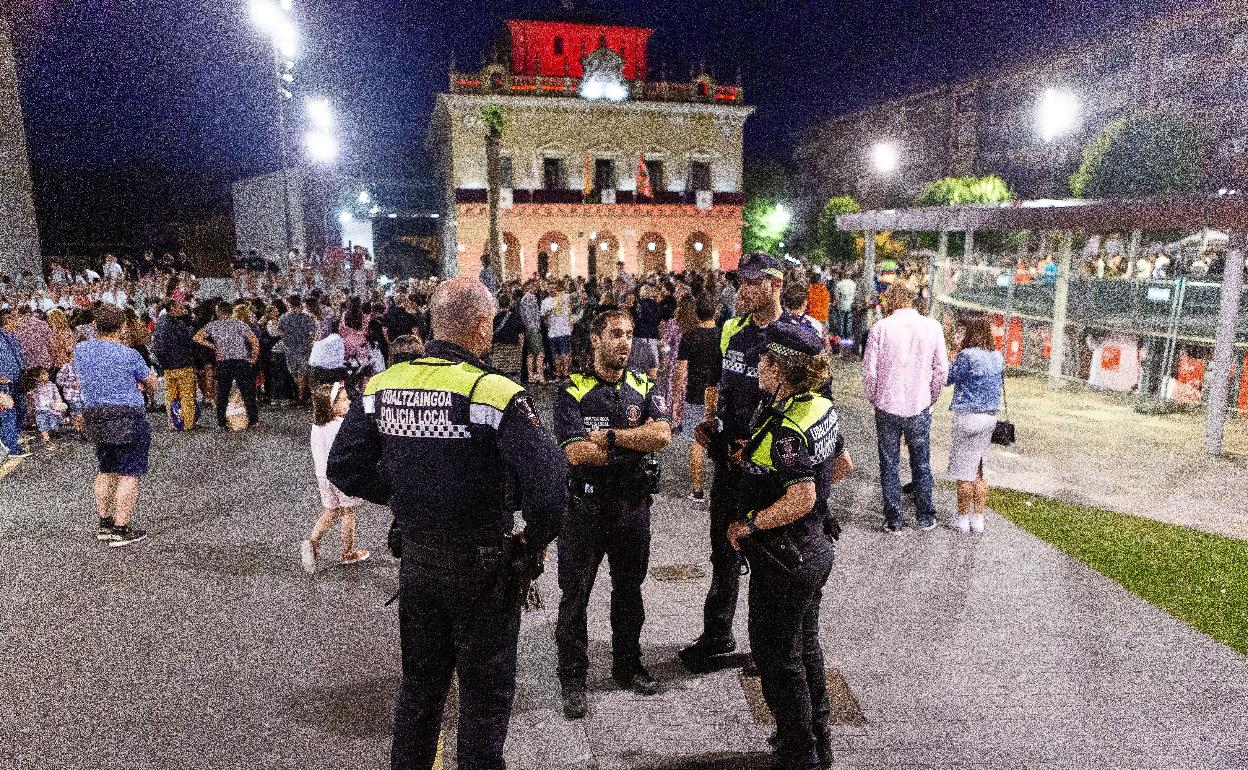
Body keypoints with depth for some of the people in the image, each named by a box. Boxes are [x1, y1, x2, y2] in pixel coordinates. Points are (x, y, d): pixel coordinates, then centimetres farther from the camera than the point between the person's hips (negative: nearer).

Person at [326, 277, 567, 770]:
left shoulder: (383, 387, -5)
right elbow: (548, 485, -28)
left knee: (420, 681, 25)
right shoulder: (495, 394, -22)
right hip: (481, 564, -5)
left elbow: (343, 467, 3)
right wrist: (536, 540, -10)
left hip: (415, 557, 5)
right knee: (486, 690, 15)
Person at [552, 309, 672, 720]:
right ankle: (572, 679, 22)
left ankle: (627, 664, 37)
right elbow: (576, 453, -20)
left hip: (633, 504, 4)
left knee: (629, 590, 18)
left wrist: (608, 434, -18)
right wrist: (636, 443, -12)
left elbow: (662, 435, -14)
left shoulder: (645, 388, 3)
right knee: (575, 594, 7)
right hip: (585, 505, -3)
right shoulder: (573, 391, -8)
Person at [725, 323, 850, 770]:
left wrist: (747, 524, -22)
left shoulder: (785, 428, -28)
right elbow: (842, 465, 12)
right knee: (804, 646, 25)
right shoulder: (820, 407, 0)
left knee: (777, 657, 9)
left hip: (784, 557, -9)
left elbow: (802, 499, -33)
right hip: (815, 548, 10)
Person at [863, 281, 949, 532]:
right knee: (921, 464, 15)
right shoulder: (932, 326, -4)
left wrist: (874, 398, 8)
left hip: (887, 406, -1)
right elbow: (941, 368, 0)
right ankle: (925, 518, 25)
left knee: (889, 465, 9)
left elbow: (869, 370, -8)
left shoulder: (881, 328, -9)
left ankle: (893, 520, 15)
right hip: (919, 407, 2)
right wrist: (931, 397, 14)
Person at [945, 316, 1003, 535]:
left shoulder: (967, 355, -16)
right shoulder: (997, 357, 7)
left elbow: (947, 378, -8)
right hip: (990, 417, 7)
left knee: (963, 471, 4)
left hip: (968, 416, -7)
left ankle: (962, 518, 12)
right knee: (978, 471, 15)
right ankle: (978, 518, 19)